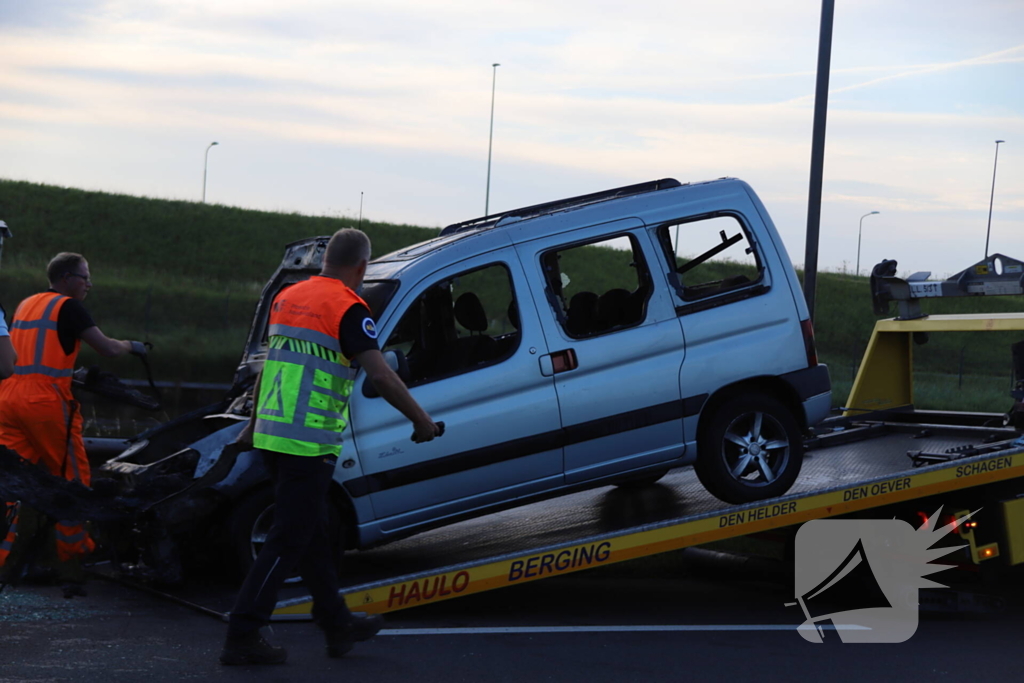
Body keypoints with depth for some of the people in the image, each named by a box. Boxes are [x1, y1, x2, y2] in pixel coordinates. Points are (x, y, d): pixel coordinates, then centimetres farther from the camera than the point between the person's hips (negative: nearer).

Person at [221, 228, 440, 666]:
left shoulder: (287, 297, 12)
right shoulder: (348, 308, -11)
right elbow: (380, 375, -18)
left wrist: (253, 425, 30)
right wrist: (421, 421, -8)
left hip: (271, 433, 8)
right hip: (309, 444, -8)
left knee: (311, 535, 18)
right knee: (287, 542, -3)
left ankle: (337, 624, 29)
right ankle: (242, 638, -3)